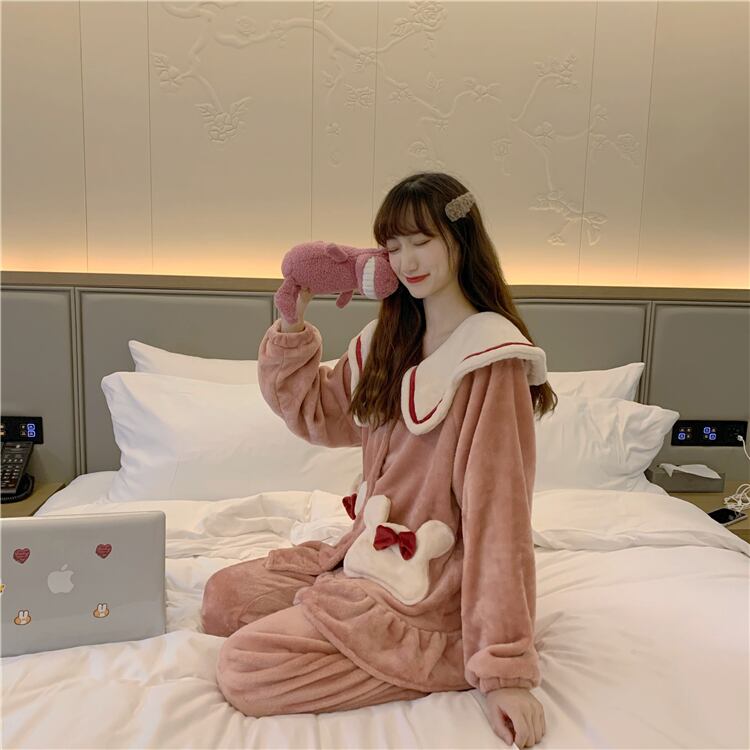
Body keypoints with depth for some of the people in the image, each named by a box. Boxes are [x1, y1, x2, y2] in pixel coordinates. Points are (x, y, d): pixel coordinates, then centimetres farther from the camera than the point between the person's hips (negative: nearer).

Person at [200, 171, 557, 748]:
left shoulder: (490, 361, -21)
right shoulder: (388, 340, 4)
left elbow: (499, 514, -23)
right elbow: (316, 413, 13)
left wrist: (505, 668, -23)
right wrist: (293, 326, -3)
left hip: (435, 585, -8)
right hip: (366, 555, 8)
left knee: (245, 670, -13)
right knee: (222, 598, 10)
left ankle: (446, 658, -1)